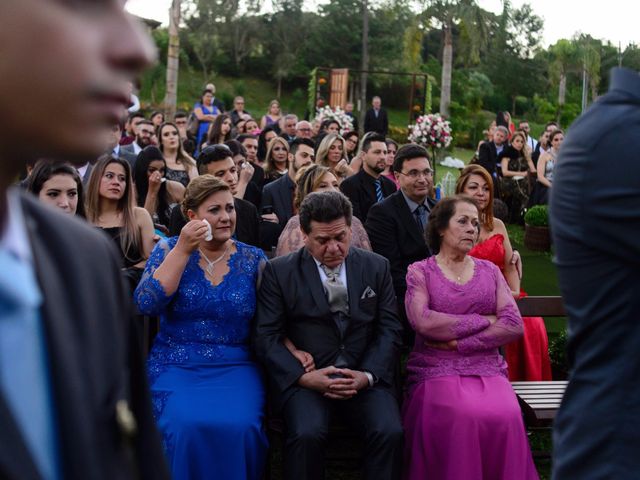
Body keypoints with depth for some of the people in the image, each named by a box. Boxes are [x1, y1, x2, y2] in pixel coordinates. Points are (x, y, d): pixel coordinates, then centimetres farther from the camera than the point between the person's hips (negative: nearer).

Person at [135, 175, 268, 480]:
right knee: (186, 426, -30)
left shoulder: (253, 258, 6)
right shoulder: (169, 249, 3)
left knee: (240, 426, -28)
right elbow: (146, 305, -12)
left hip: (236, 368, 1)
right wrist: (183, 250, -14)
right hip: (177, 366, -1)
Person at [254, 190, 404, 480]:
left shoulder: (376, 267, 11)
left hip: (364, 377, 2)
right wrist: (304, 377, -15)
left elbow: (389, 330, 7)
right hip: (303, 377, -2)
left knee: (390, 432, -26)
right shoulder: (279, 271, 4)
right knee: (307, 434, -31)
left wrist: (367, 375, -10)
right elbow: (266, 337, -1)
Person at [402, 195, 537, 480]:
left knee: (507, 417, -28)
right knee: (463, 418, -32)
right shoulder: (420, 272, 9)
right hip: (437, 371, -2)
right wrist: (483, 321, -5)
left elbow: (514, 325, 3)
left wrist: (459, 343, -7)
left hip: (487, 370, 3)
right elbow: (422, 322, -11)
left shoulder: (490, 271, 17)